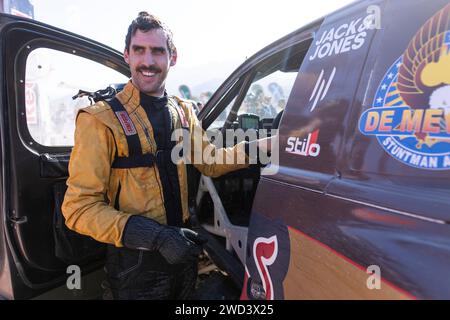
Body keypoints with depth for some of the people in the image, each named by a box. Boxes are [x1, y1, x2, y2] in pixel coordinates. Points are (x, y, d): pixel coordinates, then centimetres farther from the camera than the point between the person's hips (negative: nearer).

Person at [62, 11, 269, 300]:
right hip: (135, 263, -5)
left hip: (183, 249, 6)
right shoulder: (101, 120, -16)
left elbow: (210, 163, 6)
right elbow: (80, 208, -17)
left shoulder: (183, 111, 2)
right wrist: (156, 237, -28)